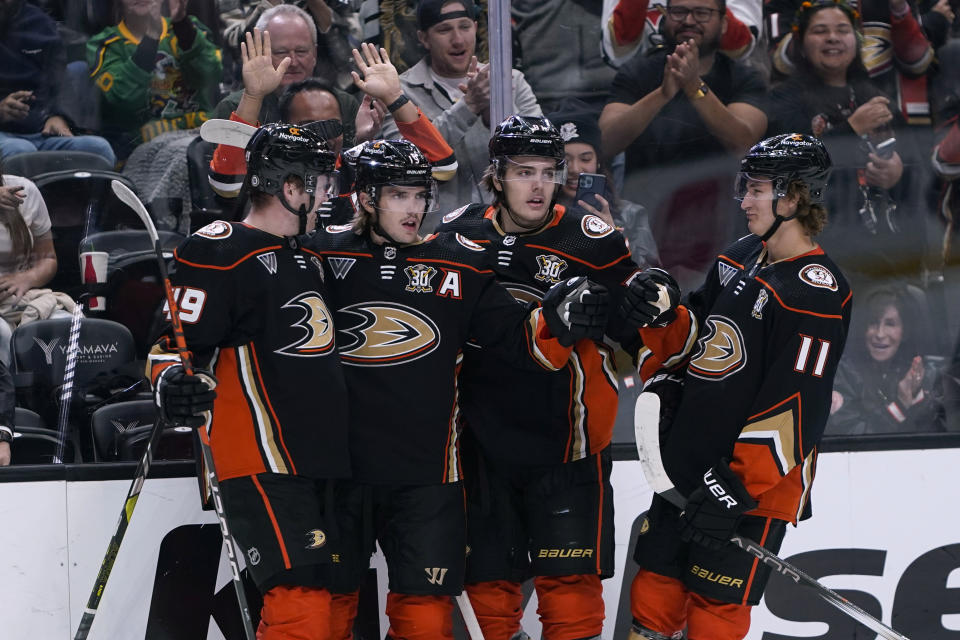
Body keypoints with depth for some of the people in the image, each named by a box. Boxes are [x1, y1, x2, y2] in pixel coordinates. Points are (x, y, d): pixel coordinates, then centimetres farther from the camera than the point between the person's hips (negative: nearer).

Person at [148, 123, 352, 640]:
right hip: (263, 466, -10)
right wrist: (171, 382, -33)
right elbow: (172, 343, -14)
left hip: (320, 466, 10)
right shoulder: (219, 253, -10)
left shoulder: (305, 258, 20)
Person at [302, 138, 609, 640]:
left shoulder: (459, 265, 5)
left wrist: (557, 322, -18)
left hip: (427, 476, 1)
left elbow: (519, 341, 1)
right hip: (336, 466, 0)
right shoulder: (322, 256, 2)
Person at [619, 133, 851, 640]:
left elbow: (796, 408, -23)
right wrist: (663, 311, 0)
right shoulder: (740, 258, 9)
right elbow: (696, 330, 24)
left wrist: (736, 488, -25)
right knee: (654, 596, 11)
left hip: (752, 485, -8)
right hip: (685, 468, 8)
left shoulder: (817, 292, -18)